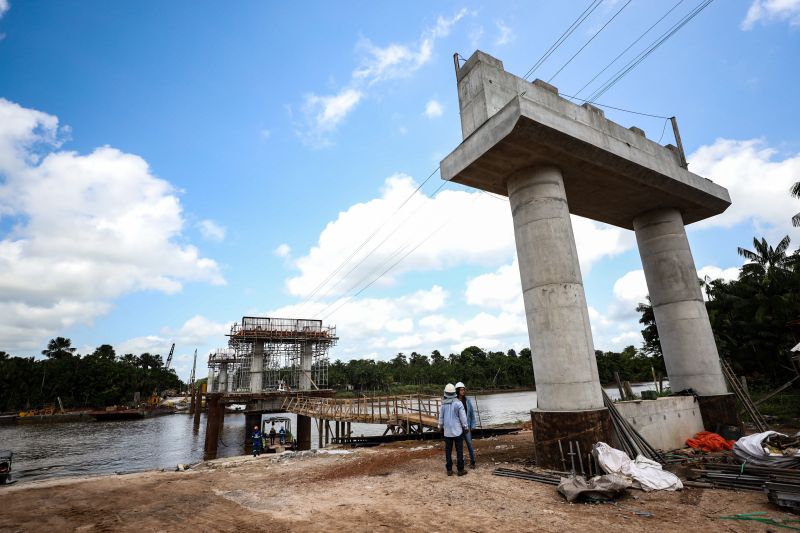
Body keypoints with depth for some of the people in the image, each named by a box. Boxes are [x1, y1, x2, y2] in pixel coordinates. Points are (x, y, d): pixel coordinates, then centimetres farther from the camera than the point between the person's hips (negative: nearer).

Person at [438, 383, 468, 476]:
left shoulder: (443, 404, -3)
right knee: (459, 450, 7)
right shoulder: (458, 403, -12)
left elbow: (441, 417, 6)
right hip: (457, 430, -3)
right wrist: (465, 427, 6)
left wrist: (440, 427, 22)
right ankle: (460, 470, 10)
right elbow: (463, 417, -9)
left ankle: (449, 470, 15)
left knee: (448, 450, 10)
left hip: (447, 431, 3)